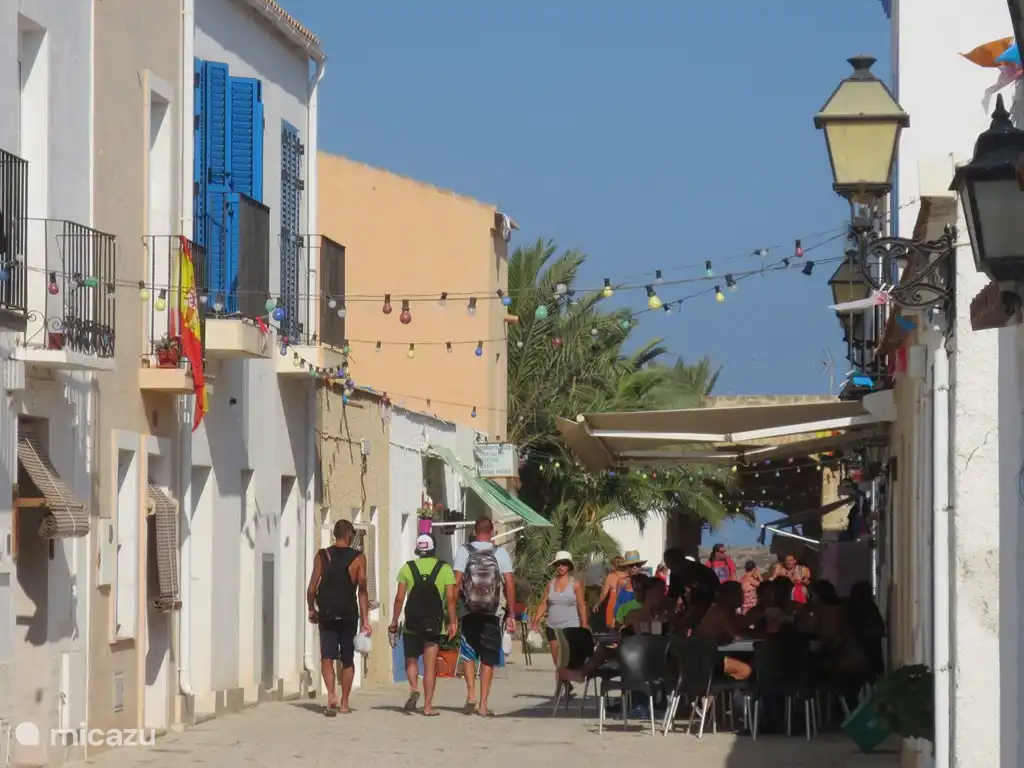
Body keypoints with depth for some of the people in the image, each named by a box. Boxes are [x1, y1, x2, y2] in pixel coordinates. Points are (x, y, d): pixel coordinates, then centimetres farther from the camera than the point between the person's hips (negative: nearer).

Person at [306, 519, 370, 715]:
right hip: (349, 615, 0)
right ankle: (344, 703, 17)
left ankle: (331, 693, -27)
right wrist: (365, 620, -1)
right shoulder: (358, 558, -2)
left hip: (326, 615, 0)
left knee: (327, 658, -2)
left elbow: (312, 587, -2)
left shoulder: (322, 556, 0)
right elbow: (362, 591, -4)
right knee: (347, 660, 13)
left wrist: (311, 609, 14)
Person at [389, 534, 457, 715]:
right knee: (430, 665, 4)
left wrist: (394, 620, 5)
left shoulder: (407, 568, 2)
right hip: (434, 624, 0)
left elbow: (399, 597, -1)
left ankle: (414, 688, -11)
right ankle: (428, 706, 1)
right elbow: (450, 598, -5)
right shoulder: (445, 569, 1)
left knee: (410, 660, 16)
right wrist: (453, 622, -1)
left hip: (412, 623, 0)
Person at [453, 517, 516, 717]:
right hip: (492, 614, 0)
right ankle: (483, 705, 3)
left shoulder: (464, 551, 0)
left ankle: (471, 695, -2)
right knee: (488, 660, 6)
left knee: (468, 655, 16)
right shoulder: (500, 554, 1)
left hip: (470, 613, 0)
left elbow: (456, 582, -5)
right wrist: (511, 615, 2)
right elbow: (509, 584, -2)